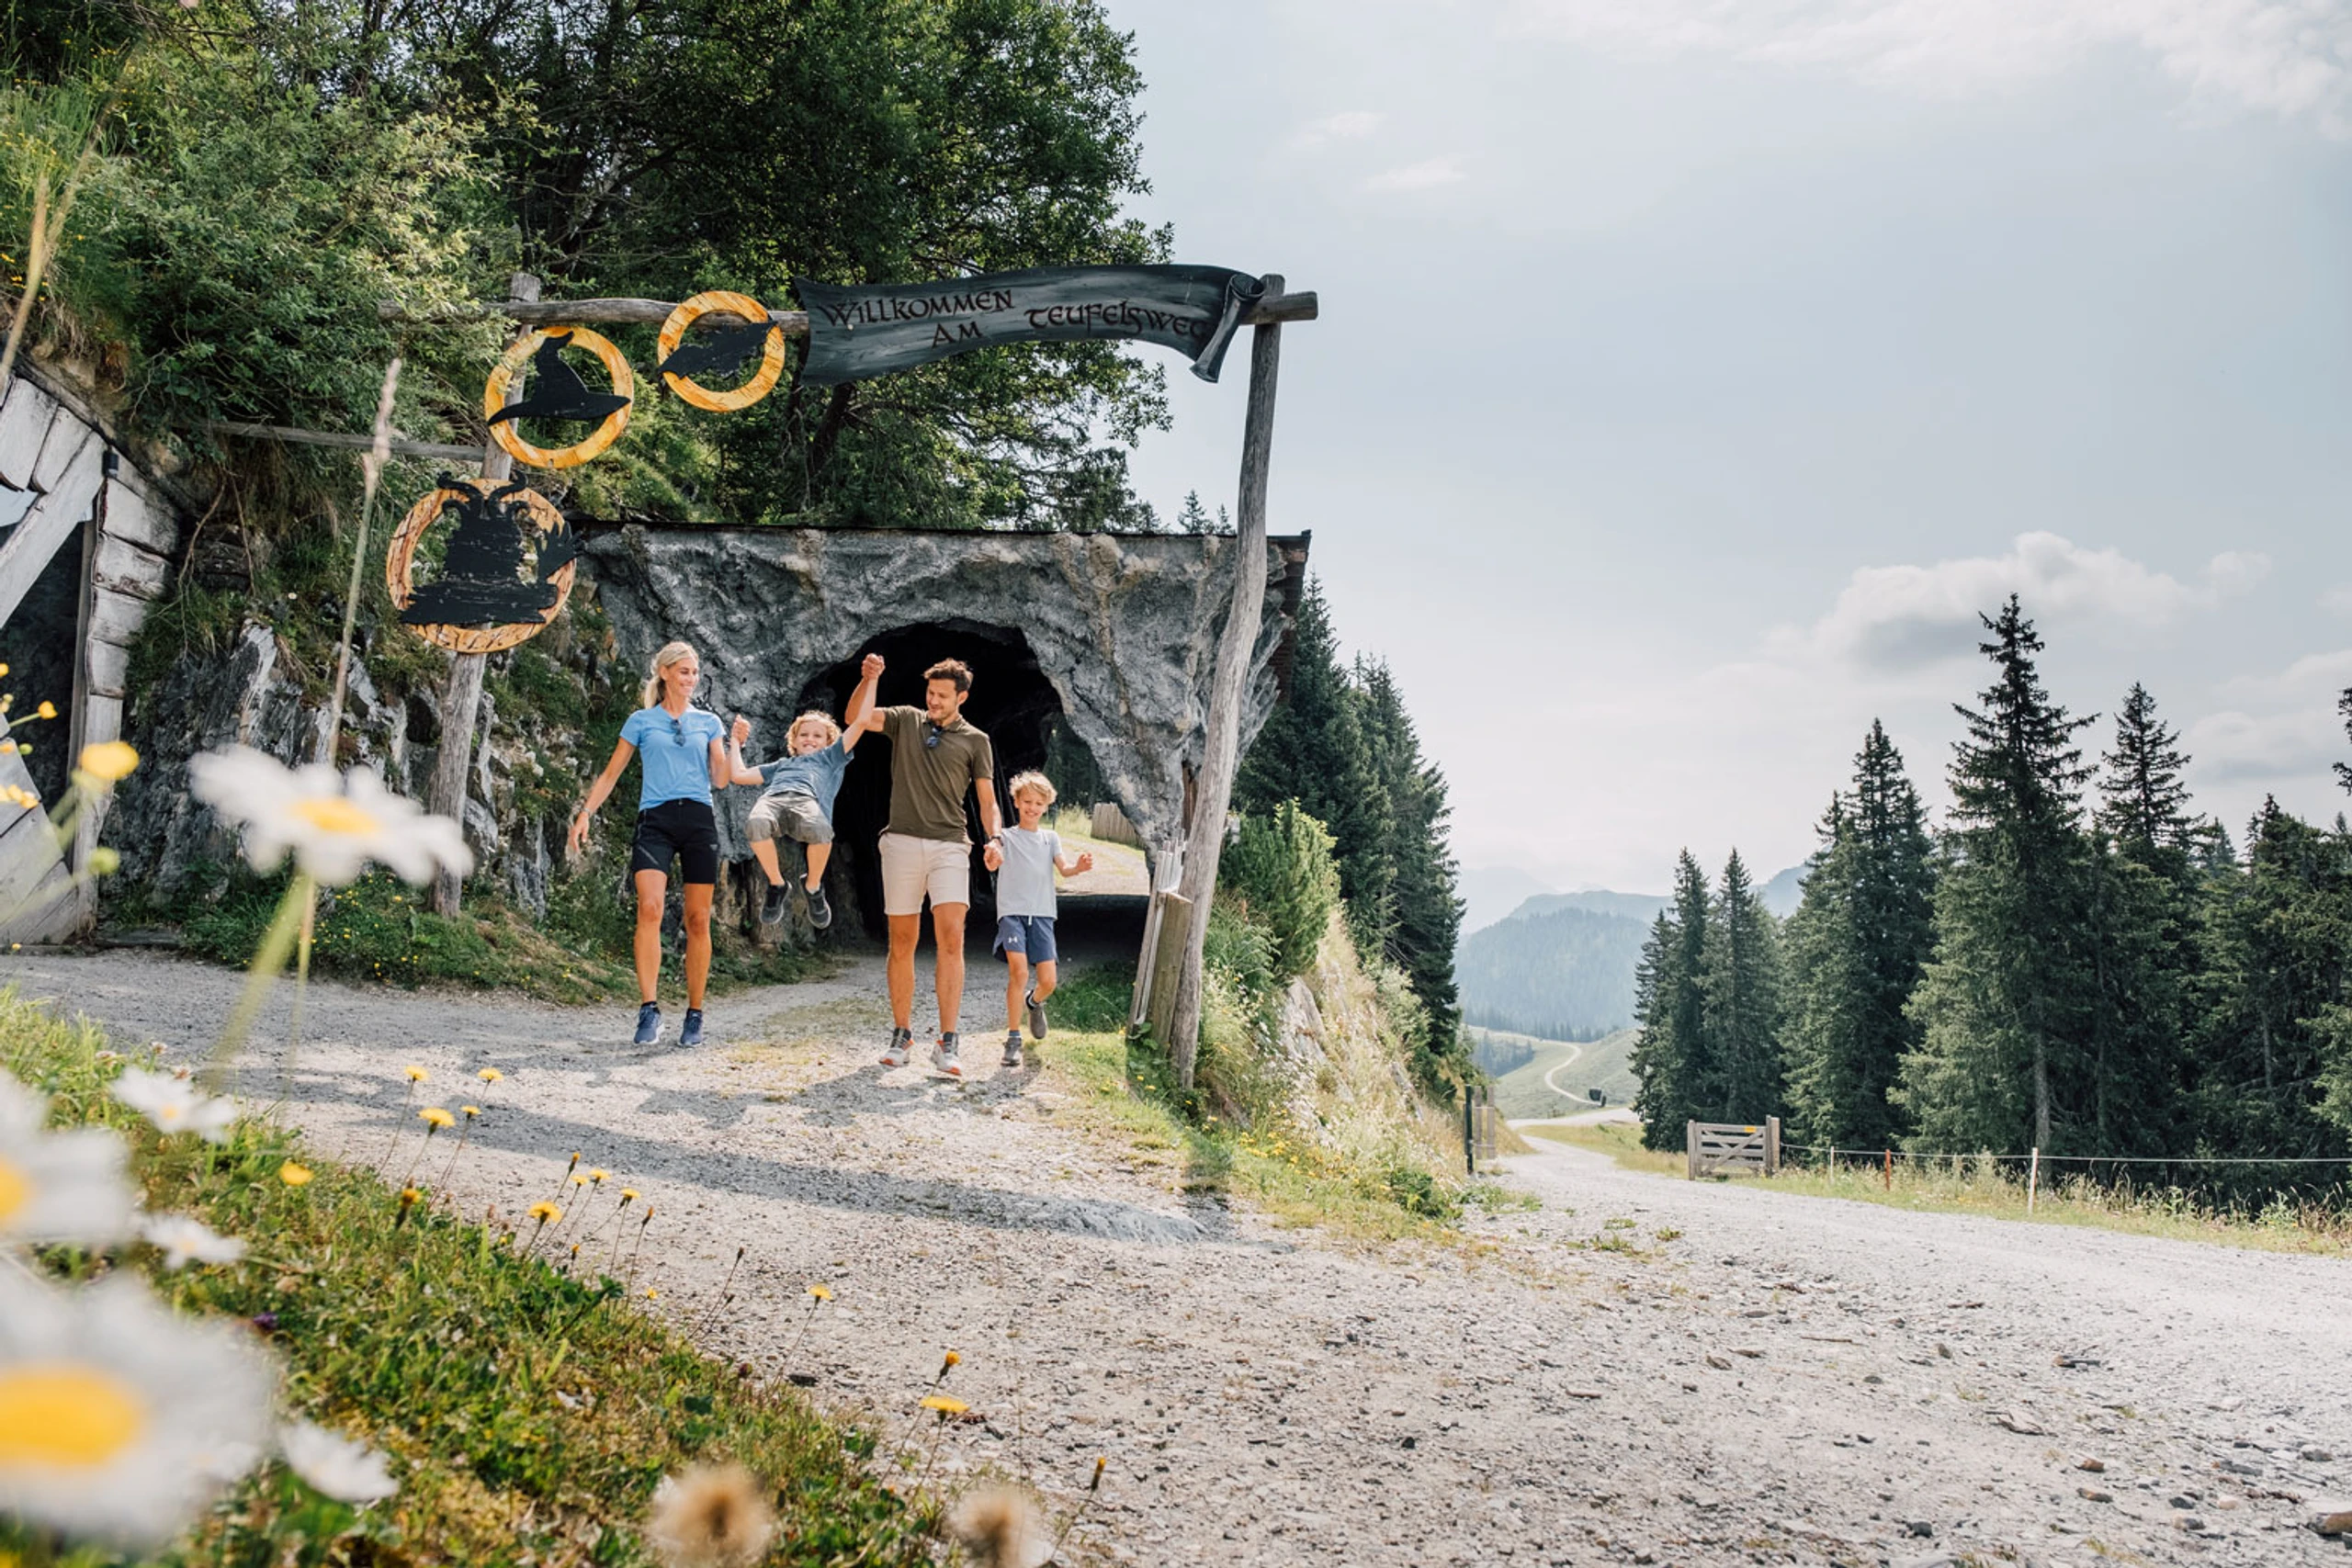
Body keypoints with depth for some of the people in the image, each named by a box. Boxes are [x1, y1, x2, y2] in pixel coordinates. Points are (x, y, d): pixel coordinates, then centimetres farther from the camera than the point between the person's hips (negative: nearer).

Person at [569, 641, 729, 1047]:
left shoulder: (708, 722, 15)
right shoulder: (642, 721, 12)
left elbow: (720, 780, 10)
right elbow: (611, 773, 13)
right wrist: (585, 813, 4)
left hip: (699, 819, 2)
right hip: (655, 819, -1)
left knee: (698, 920, 0)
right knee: (650, 908, -21)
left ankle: (695, 1015, 7)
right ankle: (650, 1010, -20)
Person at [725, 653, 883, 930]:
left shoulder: (831, 757, 36)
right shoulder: (780, 764, 44)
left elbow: (860, 721, 29)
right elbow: (737, 775, 41)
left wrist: (870, 680, 26)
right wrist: (736, 741, 49)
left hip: (807, 800, -2)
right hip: (772, 799, 2)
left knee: (820, 830, -41)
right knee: (758, 824, -39)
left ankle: (813, 886, -10)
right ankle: (776, 884, -13)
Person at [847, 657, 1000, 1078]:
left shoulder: (975, 741, 10)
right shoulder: (906, 720, 13)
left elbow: (987, 800, 7)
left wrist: (994, 839, -10)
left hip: (949, 846, -1)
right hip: (901, 842, 1)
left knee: (951, 939, -14)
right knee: (902, 943, 4)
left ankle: (946, 1043, -13)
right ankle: (902, 1036, 15)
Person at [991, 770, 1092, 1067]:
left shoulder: (1050, 838, 15)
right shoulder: (1007, 836, 6)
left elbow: (1063, 868, 0)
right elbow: (994, 862, -12)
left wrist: (1079, 866, -22)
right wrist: (993, 856, -37)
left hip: (1041, 914, 3)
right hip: (1012, 912, -3)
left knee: (1047, 980, -4)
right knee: (1019, 971, -21)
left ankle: (1034, 1001, 33)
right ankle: (1013, 1038, -10)